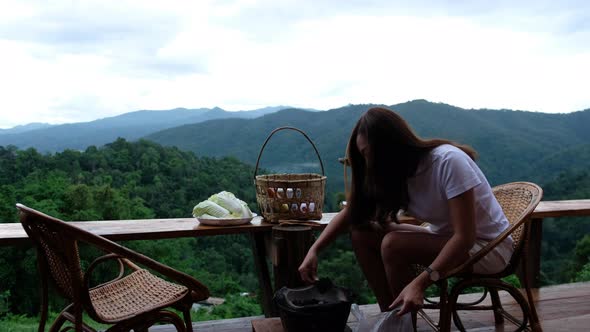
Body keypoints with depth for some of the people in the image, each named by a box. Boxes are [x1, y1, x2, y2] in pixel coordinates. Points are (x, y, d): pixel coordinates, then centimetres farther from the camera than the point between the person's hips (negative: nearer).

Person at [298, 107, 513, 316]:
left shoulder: (448, 161, -27)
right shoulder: (395, 172, -6)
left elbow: (465, 236, -29)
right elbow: (350, 213, -1)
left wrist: (420, 283, -38)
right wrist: (314, 250, -13)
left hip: (489, 246, -7)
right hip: (444, 237, 7)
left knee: (393, 244, -29)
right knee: (361, 233, -9)